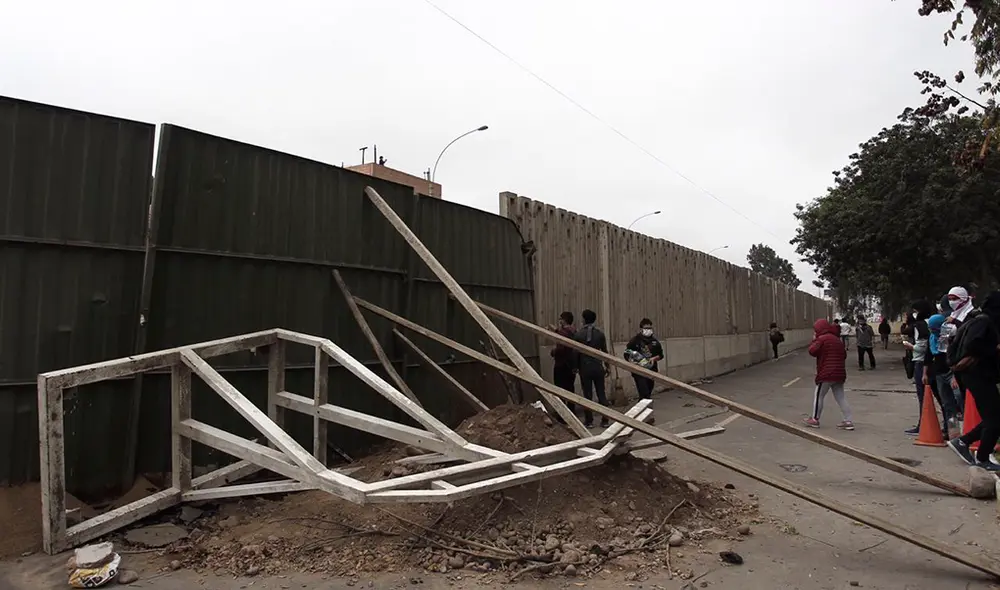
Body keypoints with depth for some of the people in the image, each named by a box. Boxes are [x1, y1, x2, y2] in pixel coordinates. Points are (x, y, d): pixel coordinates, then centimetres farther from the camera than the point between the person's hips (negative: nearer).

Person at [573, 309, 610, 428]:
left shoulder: (578, 334, -8)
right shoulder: (600, 334, -2)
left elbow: (576, 353, -4)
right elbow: (605, 351, 2)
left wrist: (577, 367, 8)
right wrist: (607, 367, 13)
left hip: (585, 368, -2)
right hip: (598, 367, 2)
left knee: (587, 395, 6)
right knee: (601, 394, 8)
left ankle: (589, 421, 10)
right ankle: (605, 420, 11)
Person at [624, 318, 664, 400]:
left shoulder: (654, 341, 6)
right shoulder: (635, 340, -7)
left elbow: (660, 355, 14)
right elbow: (627, 355, -3)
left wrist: (654, 358, -7)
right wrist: (634, 362, -20)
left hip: (651, 371, 5)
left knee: (648, 393, 13)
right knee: (645, 394, -14)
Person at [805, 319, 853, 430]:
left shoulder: (822, 339, -10)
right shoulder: (838, 339, 16)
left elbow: (812, 351, -14)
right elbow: (844, 355, 22)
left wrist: (814, 340, 0)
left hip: (826, 373, -8)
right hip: (839, 373, 8)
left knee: (818, 395, 4)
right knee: (841, 397, 10)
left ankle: (815, 419, 10)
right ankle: (849, 421, 7)